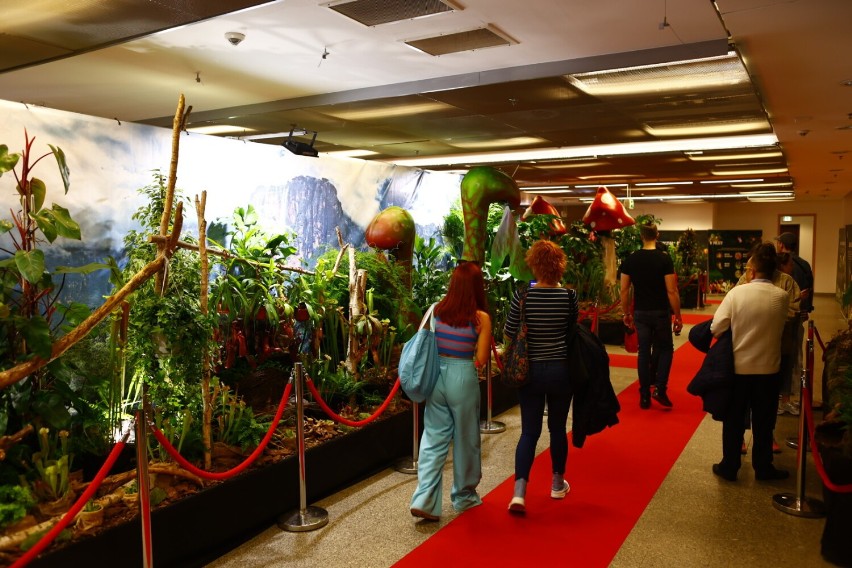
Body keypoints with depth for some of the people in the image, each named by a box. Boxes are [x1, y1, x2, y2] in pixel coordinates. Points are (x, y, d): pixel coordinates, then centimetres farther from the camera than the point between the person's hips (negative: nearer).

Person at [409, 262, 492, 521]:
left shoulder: (437, 310, -2)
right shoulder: (481, 318, -11)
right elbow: (481, 359, -9)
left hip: (436, 375, 3)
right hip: (463, 377, -3)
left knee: (434, 438, 11)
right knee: (466, 439, 15)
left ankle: (424, 499, 4)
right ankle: (464, 496, 32)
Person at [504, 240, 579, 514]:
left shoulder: (522, 295, -12)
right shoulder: (569, 296, -8)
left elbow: (508, 335, -6)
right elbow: (573, 332, 4)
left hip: (530, 371, -1)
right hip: (561, 370, 1)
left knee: (529, 431, 7)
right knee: (558, 428, 17)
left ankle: (519, 491, -5)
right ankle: (558, 484, 33)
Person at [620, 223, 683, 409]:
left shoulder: (630, 260, -1)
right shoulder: (664, 259, -10)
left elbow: (624, 290, 1)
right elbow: (671, 291, -12)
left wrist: (626, 313, 12)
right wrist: (678, 317, -5)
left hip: (640, 313, 2)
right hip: (661, 312, -2)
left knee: (644, 352, 9)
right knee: (665, 349, 15)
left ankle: (644, 395, 12)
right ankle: (660, 388, 2)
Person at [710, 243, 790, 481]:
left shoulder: (737, 292, -14)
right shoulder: (782, 297, -9)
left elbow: (716, 328, -13)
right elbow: (778, 326, 2)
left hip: (738, 367, -1)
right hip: (768, 368, 1)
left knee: (734, 420, 12)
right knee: (763, 422, 15)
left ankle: (729, 467, 21)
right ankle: (763, 468, 27)